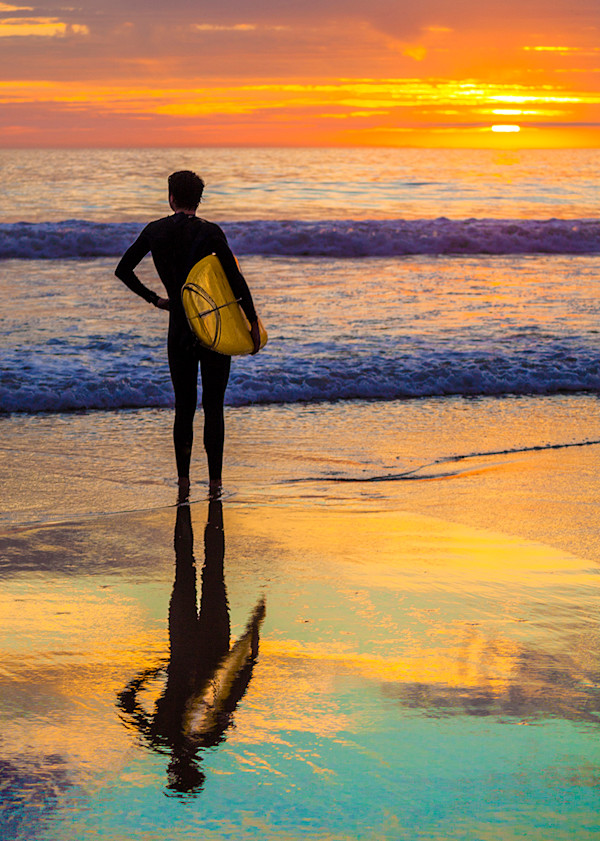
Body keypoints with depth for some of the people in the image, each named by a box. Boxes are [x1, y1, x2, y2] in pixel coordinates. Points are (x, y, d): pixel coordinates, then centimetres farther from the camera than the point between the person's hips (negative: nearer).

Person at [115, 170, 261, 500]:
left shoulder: (154, 232, 2)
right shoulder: (210, 232, -8)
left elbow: (123, 270, 8)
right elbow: (236, 280, -12)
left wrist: (154, 299, 15)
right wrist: (253, 322, -7)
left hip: (179, 328, 2)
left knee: (183, 406, 11)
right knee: (213, 406, 4)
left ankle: (183, 480, 4)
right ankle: (214, 481, 3)